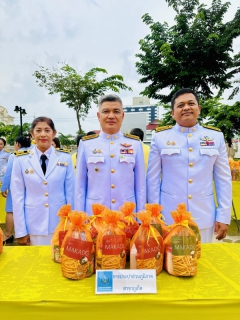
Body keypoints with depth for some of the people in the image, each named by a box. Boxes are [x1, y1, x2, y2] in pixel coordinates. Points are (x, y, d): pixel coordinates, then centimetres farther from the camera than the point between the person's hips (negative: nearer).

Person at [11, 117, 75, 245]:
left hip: (60, 224, 1)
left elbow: (70, 192, 1)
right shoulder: (21, 160, -3)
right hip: (33, 225, 0)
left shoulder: (65, 157, -2)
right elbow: (17, 196, -2)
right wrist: (20, 231, -2)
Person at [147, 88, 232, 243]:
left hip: (204, 217, 2)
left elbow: (224, 179, 6)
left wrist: (224, 216, 2)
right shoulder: (160, 137, -2)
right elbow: (153, 179, 1)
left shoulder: (216, 136, 3)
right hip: (168, 217, -1)